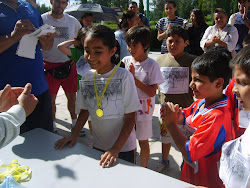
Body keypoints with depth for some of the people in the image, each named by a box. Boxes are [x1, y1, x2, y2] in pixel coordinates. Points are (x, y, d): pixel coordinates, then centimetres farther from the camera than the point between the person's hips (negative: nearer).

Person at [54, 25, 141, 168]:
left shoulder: (124, 77, -17)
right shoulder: (86, 78, -3)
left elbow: (130, 118, -15)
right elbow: (85, 110, 9)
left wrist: (116, 148, -20)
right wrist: (74, 135, -2)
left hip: (123, 147, -4)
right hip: (97, 146, 4)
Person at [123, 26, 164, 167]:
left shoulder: (152, 65, -13)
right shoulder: (125, 61, -2)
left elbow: (152, 92, -17)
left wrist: (134, 78, -23)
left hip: (143, 109, -3)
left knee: (143, 141, 12)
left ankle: (143, 169, 34)